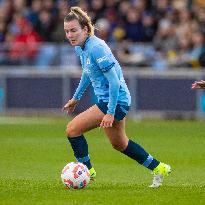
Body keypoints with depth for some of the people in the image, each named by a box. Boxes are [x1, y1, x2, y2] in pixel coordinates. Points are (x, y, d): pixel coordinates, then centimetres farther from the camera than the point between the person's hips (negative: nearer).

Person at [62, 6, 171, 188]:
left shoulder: (96, 48, -24)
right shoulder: (80, 47, 4)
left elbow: (114, 81, -25)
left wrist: (110, 113, -26)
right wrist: (76, 97, 30)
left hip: (116, 101, -10)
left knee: (73, 129, -13)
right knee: (119, 144, 24)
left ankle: (86, 170, 3)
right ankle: (159, 168, 36)